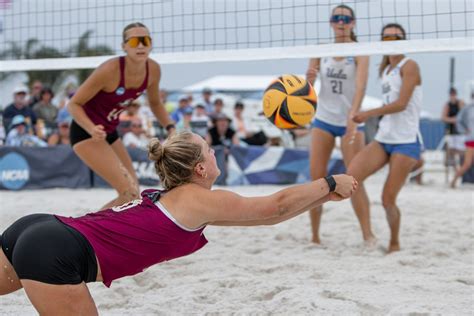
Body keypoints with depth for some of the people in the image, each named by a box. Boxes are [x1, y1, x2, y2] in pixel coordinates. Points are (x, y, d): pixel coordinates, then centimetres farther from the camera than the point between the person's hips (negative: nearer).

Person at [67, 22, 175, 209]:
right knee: (130, 193, -19)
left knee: (132, 195, 10)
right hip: (87, 132, -8)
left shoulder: (153, 70, -8)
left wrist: (170, 128, -2)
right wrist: (92, 129, -36)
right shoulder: (110, 70, -27)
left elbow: (155, 103, 13)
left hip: (109, 132, 8)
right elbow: (74, 104, -19)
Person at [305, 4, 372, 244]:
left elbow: (361, 87, -22)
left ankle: (368, 235, -1)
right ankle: (315, 236, 6)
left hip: (350, 122, -3)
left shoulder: (359, 52, -8)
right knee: (317, 178, -1)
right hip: (323, 120, 3)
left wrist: (352, 116, -38)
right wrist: (309, 77, -21)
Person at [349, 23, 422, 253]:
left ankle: (395, 244, 13)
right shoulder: (385, 70, 18)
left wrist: (368, 114, -20)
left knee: (388, 199, -10)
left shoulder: (409, 66, -5)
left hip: (406, 141, -7)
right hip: (383, 138, 7)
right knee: (352, 176, -17)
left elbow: (401, 104, -16)